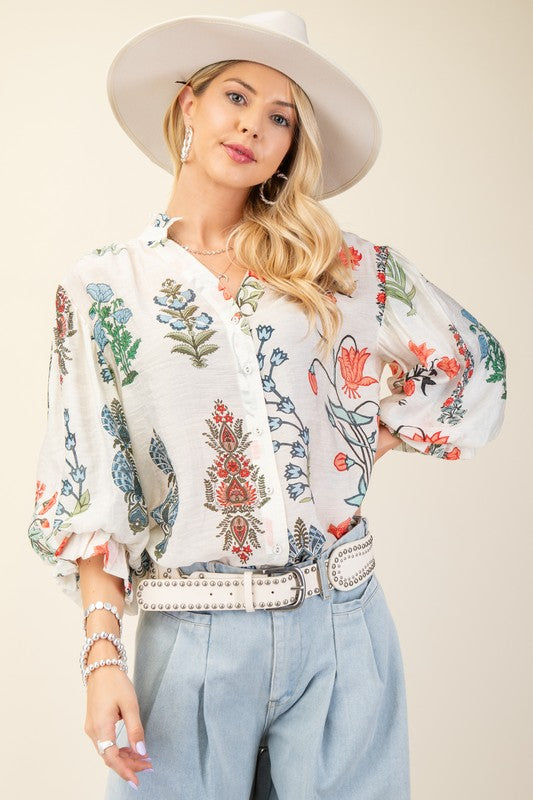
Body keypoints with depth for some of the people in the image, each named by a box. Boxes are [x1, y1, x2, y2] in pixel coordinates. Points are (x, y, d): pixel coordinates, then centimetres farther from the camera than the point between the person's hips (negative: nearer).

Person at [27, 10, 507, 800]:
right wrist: (103, 656, -7)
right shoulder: (101, 289, 2)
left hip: (341, 630, 1)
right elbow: (89, 490, 0)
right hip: (191, 640, -1)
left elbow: (473, 372, 11)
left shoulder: (341, 265, 4)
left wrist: (350, 456, 3)